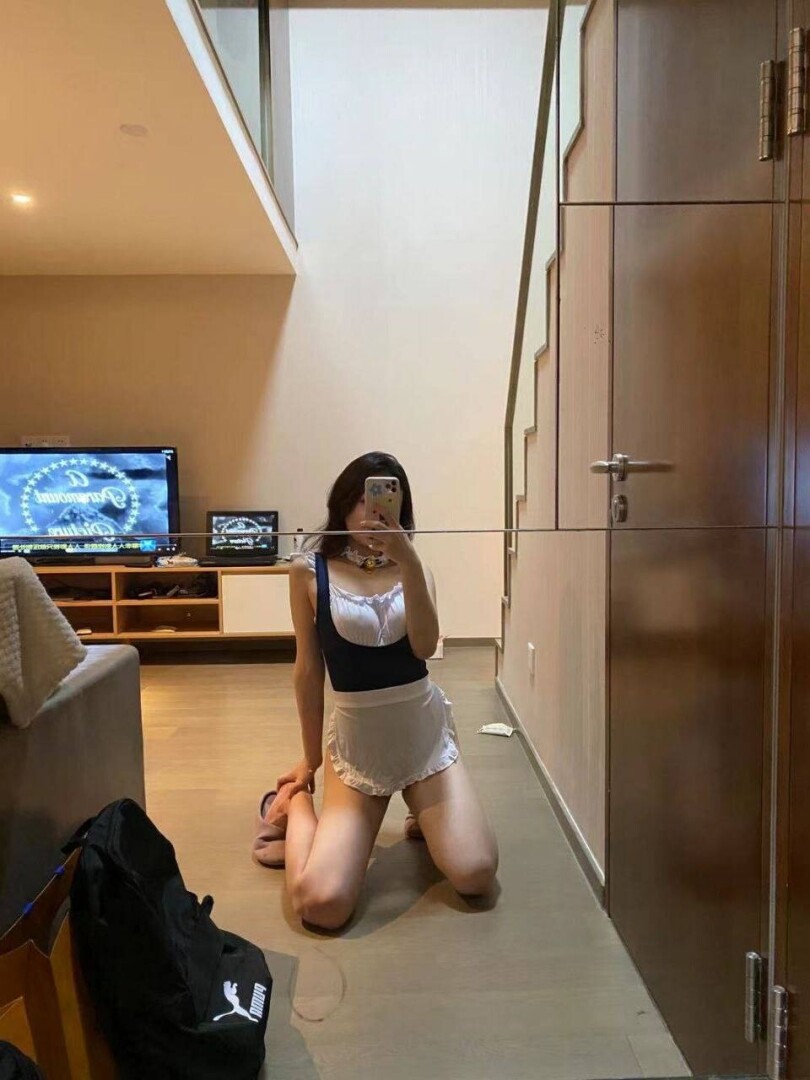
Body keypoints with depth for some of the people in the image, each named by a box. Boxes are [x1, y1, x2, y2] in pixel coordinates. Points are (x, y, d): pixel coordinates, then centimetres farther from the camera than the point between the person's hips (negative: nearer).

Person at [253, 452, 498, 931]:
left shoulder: (413, 565, 2)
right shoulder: (310, 571, -4)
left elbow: (425, 647, -14)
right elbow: (308, 670, 1)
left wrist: (409, 562, -24)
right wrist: (311, 759, 9)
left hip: (426, 731, 2)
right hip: (356, 741, -2)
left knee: (476, 875, -11)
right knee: (321, 904, -14)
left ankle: (426, 819, 22)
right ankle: (295, 805, 17)